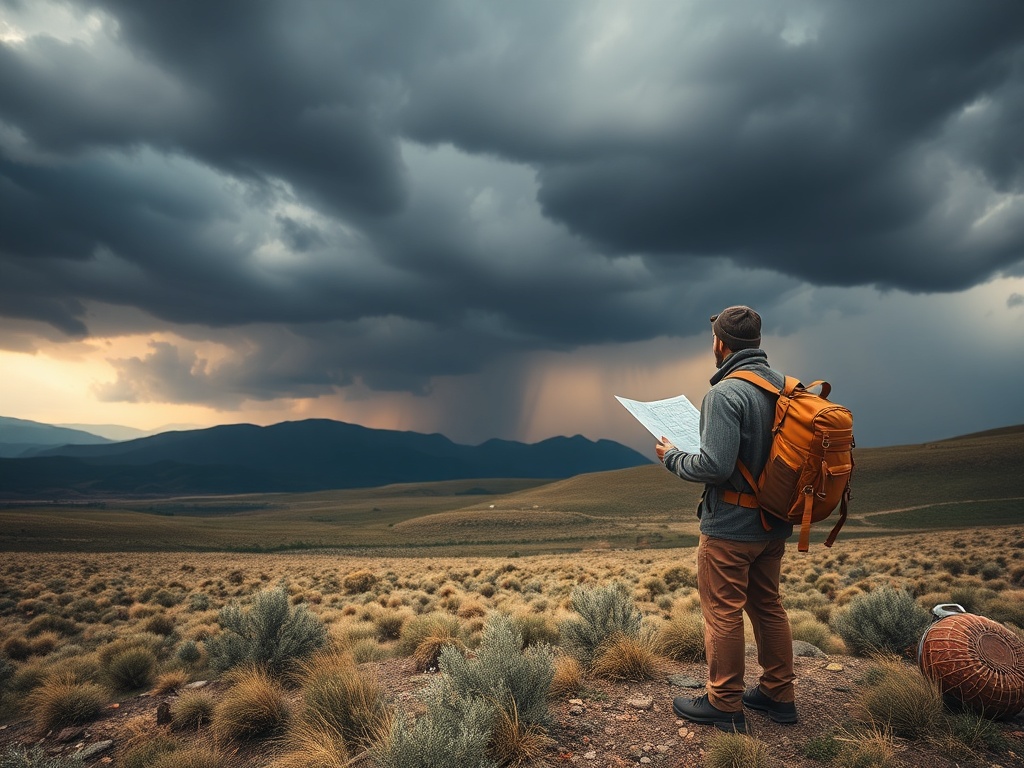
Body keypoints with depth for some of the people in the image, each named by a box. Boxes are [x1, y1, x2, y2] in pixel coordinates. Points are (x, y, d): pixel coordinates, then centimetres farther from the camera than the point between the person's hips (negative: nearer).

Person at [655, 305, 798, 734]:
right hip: (774, 523, 8)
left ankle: (724, 706, 18)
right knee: (767, 605, 20)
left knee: (723, 613, 5)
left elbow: (714, 465, -26)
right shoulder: (784, 386, 4)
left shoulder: (726, 393, -21)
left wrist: (672, 457, -8)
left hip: (730, 526, -8)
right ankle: (779, 695, 33)